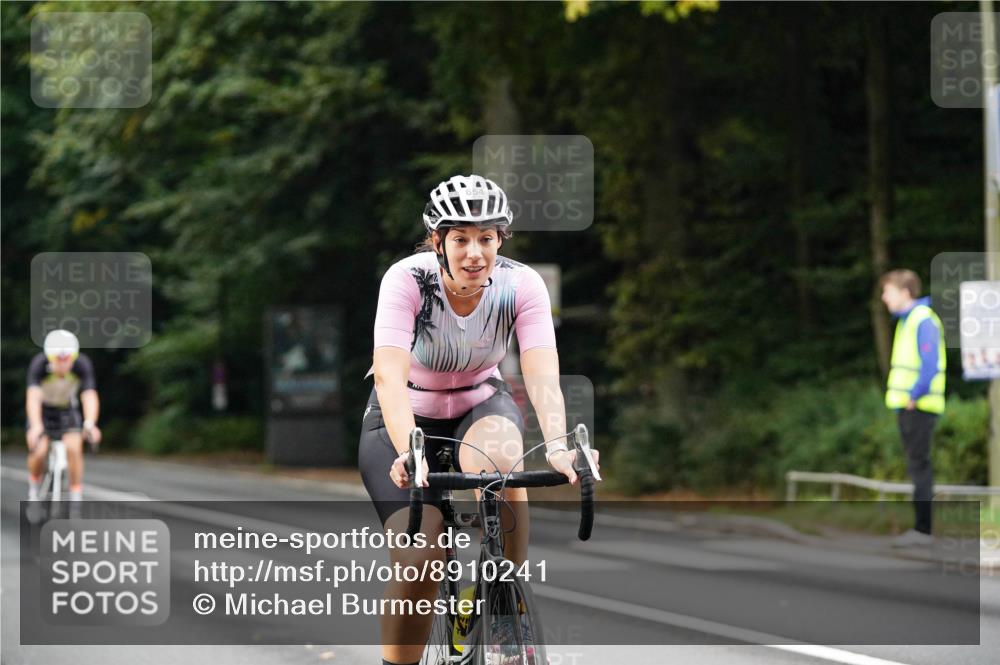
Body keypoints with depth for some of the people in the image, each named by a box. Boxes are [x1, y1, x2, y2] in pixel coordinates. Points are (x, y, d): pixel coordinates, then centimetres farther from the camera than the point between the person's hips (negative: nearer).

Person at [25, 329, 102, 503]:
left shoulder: (82, 365, -28)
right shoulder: (39, 364, -32)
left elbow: (89, 396, -38)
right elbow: (33, 397, -43)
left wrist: (90, 423, -57)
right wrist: (36, 427, -60)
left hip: (67, 410, 1)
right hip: (43, 410, -1)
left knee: (74, 448, -24)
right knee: (39, 451, -22)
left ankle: (76, 498, -11)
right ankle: (33, 485, 10)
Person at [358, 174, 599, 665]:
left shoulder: (521, 285, -20)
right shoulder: (407, 280, -26)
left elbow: (542, 375, -30)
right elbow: (390, 374, -38)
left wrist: (558, 447, -49)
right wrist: (408, 453, -55)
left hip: (481, 408, 2)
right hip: (407, 419, -1)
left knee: (498, 459, -35)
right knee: (419, 556, -23)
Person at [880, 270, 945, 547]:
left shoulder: (923, 321, -14)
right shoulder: (906, 321, 17)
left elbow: (930, 365, -22)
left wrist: (913, 396, -20)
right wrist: (903, 397, 12)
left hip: (919, 406, -10)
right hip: (907, 406, 10)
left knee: (919, 465, -8)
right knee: (918, 466, 11)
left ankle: (922, 529, -7)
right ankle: (924, 526, 15)